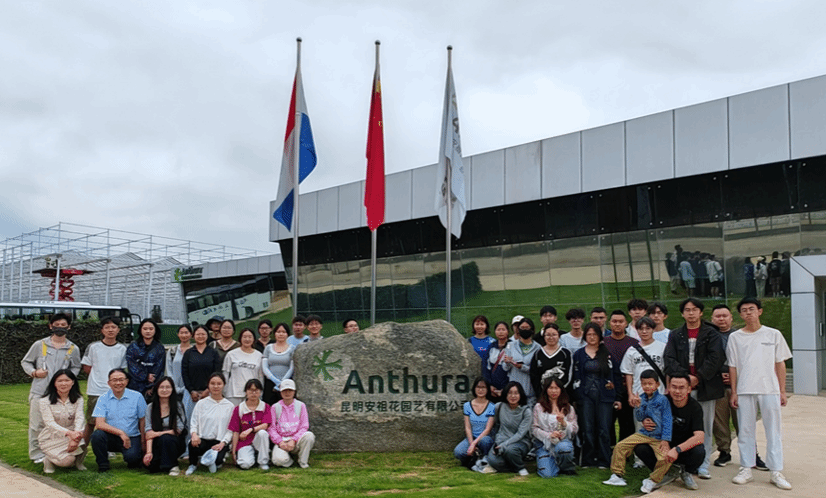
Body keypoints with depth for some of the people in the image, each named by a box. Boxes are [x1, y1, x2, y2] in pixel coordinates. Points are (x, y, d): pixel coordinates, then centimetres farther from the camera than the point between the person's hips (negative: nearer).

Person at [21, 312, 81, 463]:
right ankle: (37, 453, 11)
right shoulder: (39, 345, 4)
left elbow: (76, 367, 20)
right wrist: (34, 372, -6)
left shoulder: (73, 349, 8)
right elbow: (25, 362, 12)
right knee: (37, 423, 0)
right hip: (39, 392, -1)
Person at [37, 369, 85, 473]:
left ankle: (78, 461, 1)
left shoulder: (78, 400, 1)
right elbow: (50, 423, -20)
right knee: (66, 460, -26)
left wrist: (76, 434, -36)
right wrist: (68, 433, -38)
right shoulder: (44, 401, -9)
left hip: (71, 435, 3)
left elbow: (79, 419, -13)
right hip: (51, 438, -3)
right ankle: (48, 459, 9)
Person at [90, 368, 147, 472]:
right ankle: (103, 465, -7)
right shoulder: (103, 399, 0)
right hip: (111, 437, 1)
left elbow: (142, 420, 5)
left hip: (132, 437, -1)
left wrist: (143, 441, -2)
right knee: (97, 435, -29)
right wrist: (120, 433, -19)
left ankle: (134, 460, 10)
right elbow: (99, 424, -10)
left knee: (131, 456, -30)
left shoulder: (137, 397, 0)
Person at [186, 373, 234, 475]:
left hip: (219, 442, -1)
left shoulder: (229, 406, 10)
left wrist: (223, 443, -11)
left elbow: (231, 429, 5)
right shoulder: (201, 403, 12)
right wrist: (194, 434, -16)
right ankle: (193, 464, 1)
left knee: (217, 460, -33)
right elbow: (194, 423, 7)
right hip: (203, 439, 1)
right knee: (193, 445, -36)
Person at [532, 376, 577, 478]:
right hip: (544, 443, -1)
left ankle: (567, 468, -4)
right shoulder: (539, 407, 8)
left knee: (562, 447, -39)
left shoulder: (568, 408, 13)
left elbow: (575, 429, 7)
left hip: (563, 441, 1)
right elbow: (534, 429, 1)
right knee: (547, 474, -23)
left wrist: (564, 423, -12)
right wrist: (549, 435, -15)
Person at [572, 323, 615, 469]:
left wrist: (613, 390, -1)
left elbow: (612, 374, 7)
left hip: (604, 396, -1)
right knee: (587, 429, 0)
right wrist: (576, 398, 1)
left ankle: (603, 461, 6)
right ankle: (588, 461, 8)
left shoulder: (607, 354, 7)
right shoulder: (579, 354, 9)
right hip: (586, 395, 1)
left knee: (604, 429, -2)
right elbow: (576, 377, 8)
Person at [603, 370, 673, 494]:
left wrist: (665, 440, -14)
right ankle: (617, 476, 5)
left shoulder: (662, 400, -8)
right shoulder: (642, 398, 4)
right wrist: (638, 407, -16)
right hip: (642, 434, 4)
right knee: (620, 446, -6)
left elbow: (667, 421, -8)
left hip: (658, 437, -4)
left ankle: (653, 481, 0)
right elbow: (639, 418, 4)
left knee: (665, 458, -25)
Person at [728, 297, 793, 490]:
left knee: (773, 431, 1)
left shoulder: (773, 334, 5)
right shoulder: (735, 337, 6)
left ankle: (776, 472, 8)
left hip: (770, 389, 0)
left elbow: (780, 363, 7)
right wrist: (733, 392, 2)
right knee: (745, 431, 4)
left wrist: (782, 390, 3)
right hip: (744, 391, 1)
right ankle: (746, 469, 12)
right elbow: (732, 366, 7)